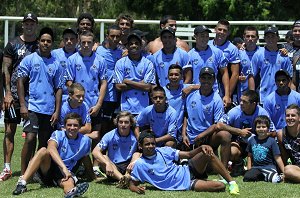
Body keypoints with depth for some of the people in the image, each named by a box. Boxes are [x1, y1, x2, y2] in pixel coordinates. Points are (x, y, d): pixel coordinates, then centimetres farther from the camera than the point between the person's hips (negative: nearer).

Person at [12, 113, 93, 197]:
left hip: (66, 174, 0)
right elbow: (51, 148, -27)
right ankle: (22, 183, -44)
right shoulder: (58, 134, -6)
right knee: (43, 150, -30)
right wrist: (63, 167, -42)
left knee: (69, 181, -38)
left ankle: (71, 192, -80)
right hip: (47, 170, 0)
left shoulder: (85, 141, 2)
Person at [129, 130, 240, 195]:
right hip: (185, 186, -4)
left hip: (188, 171, 4)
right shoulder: (140, 164, -6)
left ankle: (231, 182, -12)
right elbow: (132, 184, 2)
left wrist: (201, 148, -16)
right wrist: (136, 188, -24)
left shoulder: (164, 151, 2)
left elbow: (188, 155, 4)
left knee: (209, 155, -26)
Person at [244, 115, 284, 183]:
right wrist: (249, 170, 13)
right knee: (246, 178, -25)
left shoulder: (271, 141, -5)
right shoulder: (252, 140, 6)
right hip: (256, 167, 4)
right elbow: (249, 156, 18)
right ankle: (261, 176, 0)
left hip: (268, 167, -4)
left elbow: (277, 158, -3)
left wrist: (284, 172, -5)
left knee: (275, 180, -33)